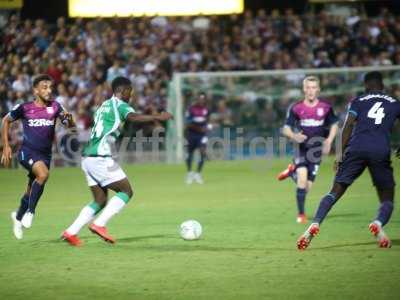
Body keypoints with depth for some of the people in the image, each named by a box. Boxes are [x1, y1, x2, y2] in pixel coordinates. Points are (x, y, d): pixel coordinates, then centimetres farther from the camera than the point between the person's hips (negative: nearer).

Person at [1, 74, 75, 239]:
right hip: (27, 152, -4)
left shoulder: (55, 106, -2)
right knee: (43, 174, -32)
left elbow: (71, 125, -3)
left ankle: (18, 216, 43)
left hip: (45, 154, 4)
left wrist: (69, 118, -27)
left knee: (32, 191, 14)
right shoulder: (24, 108, -8)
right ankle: (30, 211, -18)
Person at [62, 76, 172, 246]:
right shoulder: (119, 105, -4)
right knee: (126, 191, -2)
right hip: (100, 157, -9)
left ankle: (71, 232, 6)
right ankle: (99, 224, -11)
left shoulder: (104, 106, 23)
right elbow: (133, 117, -25)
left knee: (100, 200, 14)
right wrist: (157, 117, -29)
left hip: (88, 157, 9)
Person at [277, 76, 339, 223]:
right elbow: (286, 129, -3)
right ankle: (301, 214, -10)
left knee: (307, 187, 3)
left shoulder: (326, 107, -5)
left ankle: (292, 171, 35)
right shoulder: (296, 108, -8)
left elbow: (334, 125, 9)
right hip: (302, 147, -2)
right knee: (302, 179, -22)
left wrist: (329, 141, -6)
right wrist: (294, 136, -25)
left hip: (316, 150, 2)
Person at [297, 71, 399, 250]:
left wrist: (342, 153, 3)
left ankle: (315, 225, -16)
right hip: (381, 151, 0)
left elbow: (348, 124, 5)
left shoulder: (359, 101, 19)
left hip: (356, 148, 0)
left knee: (335, 192, 5)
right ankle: (378, 223, -23)